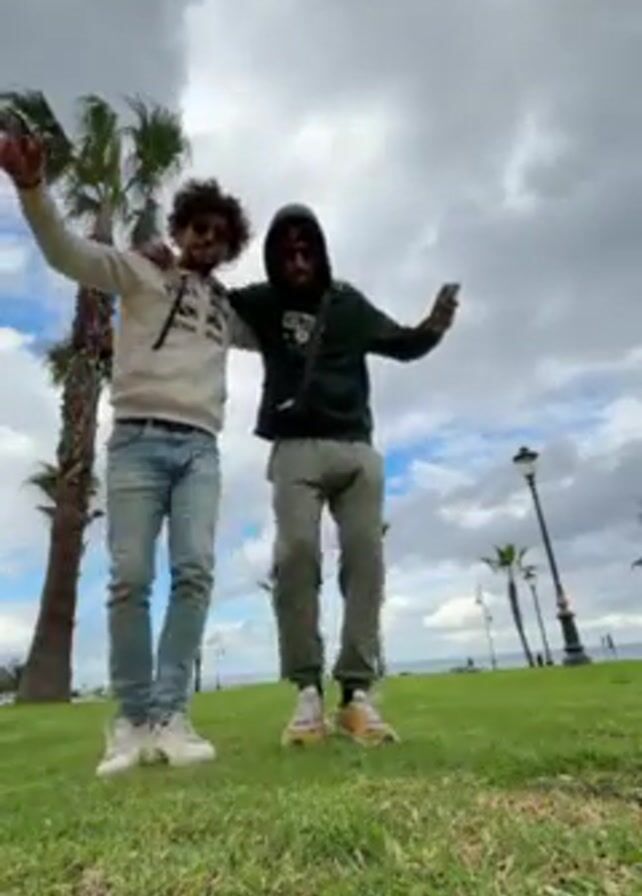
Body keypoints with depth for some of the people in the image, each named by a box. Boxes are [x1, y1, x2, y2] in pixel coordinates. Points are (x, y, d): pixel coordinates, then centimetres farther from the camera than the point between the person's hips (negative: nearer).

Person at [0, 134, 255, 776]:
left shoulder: (229, 307, 26)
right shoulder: (138, 272, 14)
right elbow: (66, 252, -1)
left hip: (199, 448, 3)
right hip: (137, 440, -3)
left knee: (195, 571, -12)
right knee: (130, 577, -8)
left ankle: (170, 716, -5)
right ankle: (132, 719, 5)